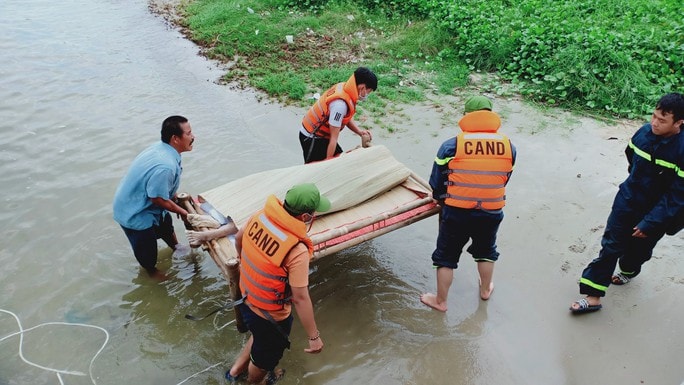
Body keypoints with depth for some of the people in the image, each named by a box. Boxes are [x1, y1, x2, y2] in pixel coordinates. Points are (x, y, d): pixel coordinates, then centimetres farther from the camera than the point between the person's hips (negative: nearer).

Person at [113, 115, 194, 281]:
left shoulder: (162, 148, -8)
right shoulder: (165, 166, -39)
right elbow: (159, 199, -28)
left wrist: (176, 198, 11)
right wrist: (181, 211, -12)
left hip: (137, 202, 9)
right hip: (134, 213, -9)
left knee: (166, 224, 30)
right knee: (146, 246, 16)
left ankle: (175, 247, 57)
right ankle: (151, 271, 43)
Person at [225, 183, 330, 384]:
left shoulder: (262, 215, -15)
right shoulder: (297, 251, -36)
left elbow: (239, 238, 5)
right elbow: (300, 298, -29)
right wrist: (314, 336, -17)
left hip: (247, 298, 7)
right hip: (270, 314, -7)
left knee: (260, 336, 38)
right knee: (265, 356, 25)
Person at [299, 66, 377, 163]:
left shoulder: (344, 87, -6)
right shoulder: (340, 104, -33)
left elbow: (347, 117, 9)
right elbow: (334, 137, -25)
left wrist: (359, 132, -5)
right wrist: (329, 159, -18)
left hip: (320, 135, 9)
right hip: (312, 138, -9)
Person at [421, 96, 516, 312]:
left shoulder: (452, 146, -14)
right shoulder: (508, 146, -4)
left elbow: (436, 182, -5)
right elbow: (504, 180, 7)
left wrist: (440, 198, 17)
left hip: (457, 213, -3)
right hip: (492, 213, 3)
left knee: (446, 256, 15)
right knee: (486, 251, 29)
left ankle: (440, 301, 28)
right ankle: (486, 289, 49)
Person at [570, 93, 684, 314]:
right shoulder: (645, 132, -13)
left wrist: (650, 223, -22)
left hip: (658, 211, -2)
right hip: (628, 199, 3)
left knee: (639, 248, 20)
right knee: (611, 246, -1)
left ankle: (628, 271, 53)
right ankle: (593, 296, 5)